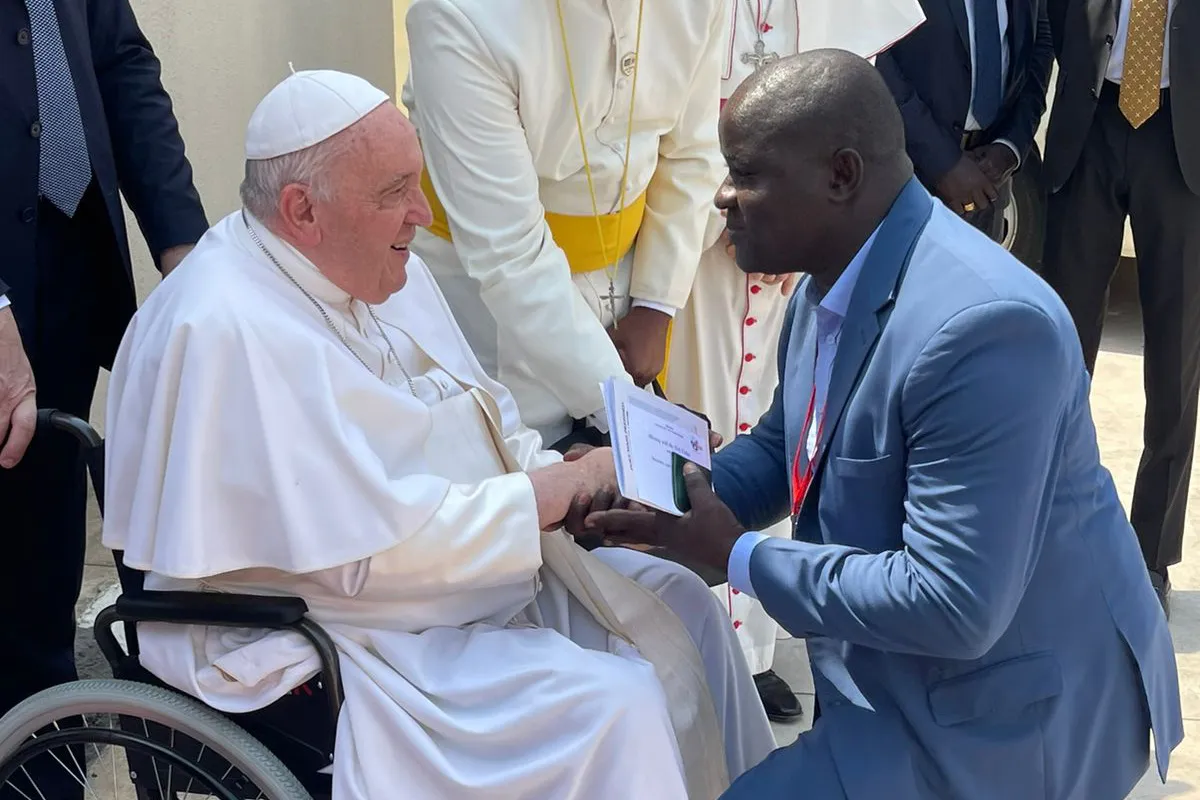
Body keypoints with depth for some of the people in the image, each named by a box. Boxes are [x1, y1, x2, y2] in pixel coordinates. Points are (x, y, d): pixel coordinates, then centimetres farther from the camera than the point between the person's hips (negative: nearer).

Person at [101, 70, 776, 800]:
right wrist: (552, 493, -20)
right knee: (612, 709, -21)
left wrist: (573, 478, -9)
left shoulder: (381, 266, 3)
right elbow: (366, 547, -28)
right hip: (342, 639, -9)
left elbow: (484, 417, 11)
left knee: (679, 605, 7)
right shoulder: (228, 330, -26)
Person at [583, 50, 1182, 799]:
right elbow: (781, 446, 14)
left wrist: (738, 556, -22)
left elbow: (951, 607, -31)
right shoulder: (836, 279, -1)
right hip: (908, 674, 9)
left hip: (1015, 702, -9)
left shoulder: (984, 324, -31)